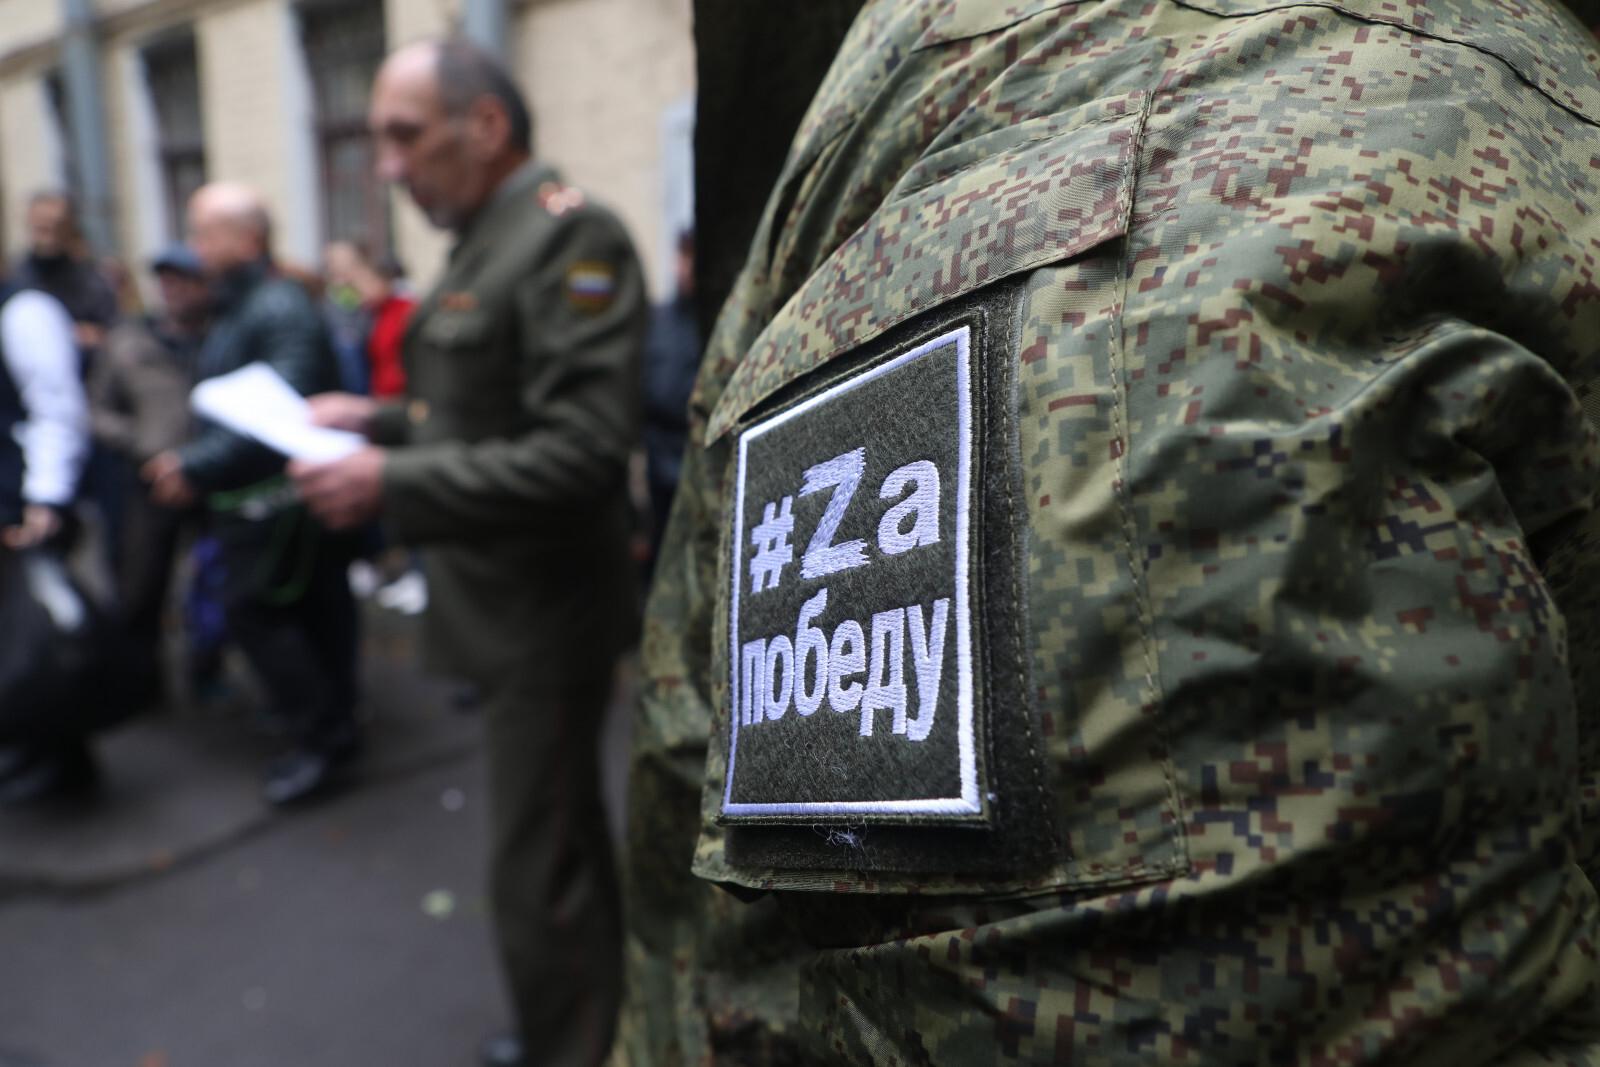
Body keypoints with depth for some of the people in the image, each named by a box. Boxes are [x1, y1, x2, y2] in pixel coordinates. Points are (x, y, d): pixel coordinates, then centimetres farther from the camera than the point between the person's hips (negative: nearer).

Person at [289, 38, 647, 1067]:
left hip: (546, 615, -10)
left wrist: (393, 484, -26)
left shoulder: (570, 237, -18)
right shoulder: (490, 240, 11)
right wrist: (383, 419, 8)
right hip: (508, 605, 10)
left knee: (539, 874, 2)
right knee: (563, 838, 24)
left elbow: (582, 453, -26)